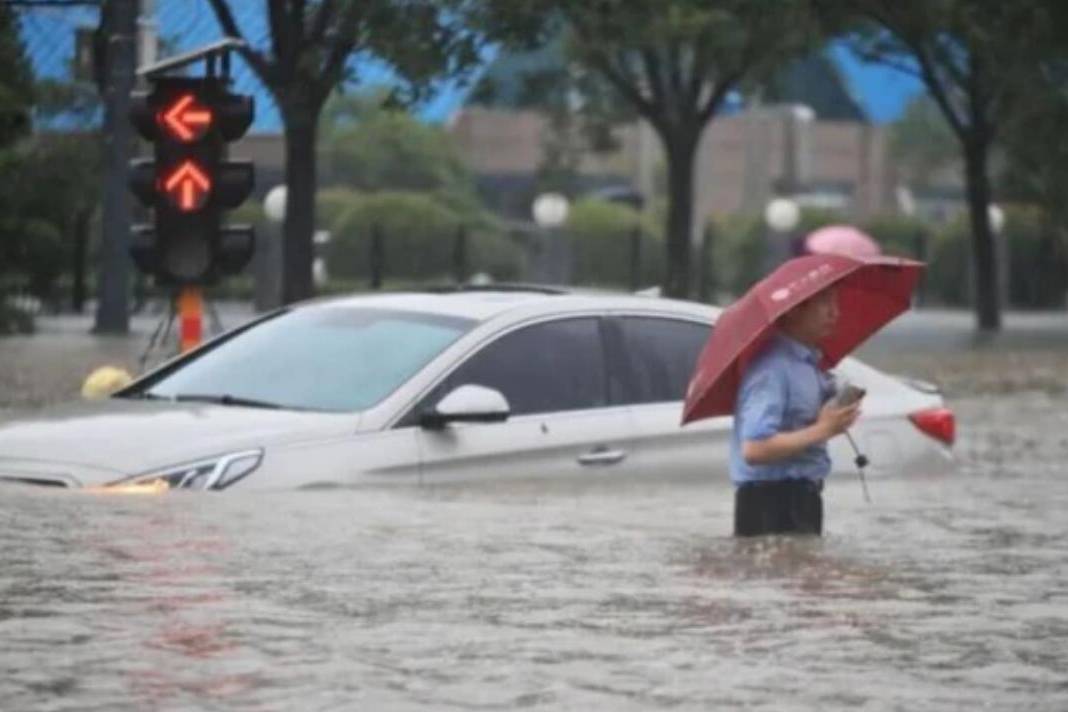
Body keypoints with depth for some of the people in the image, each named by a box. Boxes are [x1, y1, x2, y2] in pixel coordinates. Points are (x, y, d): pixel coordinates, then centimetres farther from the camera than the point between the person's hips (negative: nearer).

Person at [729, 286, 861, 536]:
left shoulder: (809, 363, 13)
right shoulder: (773, 368, -18)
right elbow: (754, 449, -26)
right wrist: (822, 430, -21)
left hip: (801, 499, 10)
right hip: (773, 507, -10)